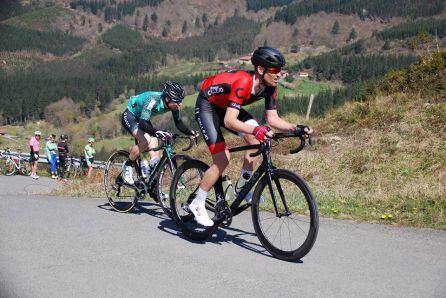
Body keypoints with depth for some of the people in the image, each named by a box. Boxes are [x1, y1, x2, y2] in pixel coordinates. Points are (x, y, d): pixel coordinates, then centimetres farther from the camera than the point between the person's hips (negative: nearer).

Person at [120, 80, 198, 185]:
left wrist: (190, 132, -30)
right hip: (129, 116, -7)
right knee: (145, 140, -28)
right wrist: (156, 132, -63)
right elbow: (142, 124, -46)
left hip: (142, 119, 7)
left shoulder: (173, 104, -19)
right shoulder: (153, 99, -39)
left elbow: (178, 123, -11)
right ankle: (127, 166, -7)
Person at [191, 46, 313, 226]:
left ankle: (243, 186, 1)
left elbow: (272, 119, -9)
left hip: (226, 106, 7)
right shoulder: (243, 82, -36)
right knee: (222, 160, -15)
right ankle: (197, 205, 0)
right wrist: (254, 129, -58)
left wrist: (296, 128, -23)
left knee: (257, 138, -15)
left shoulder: (270, 87, -13)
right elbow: (229, 121, -44)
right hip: (207, 105, -7)